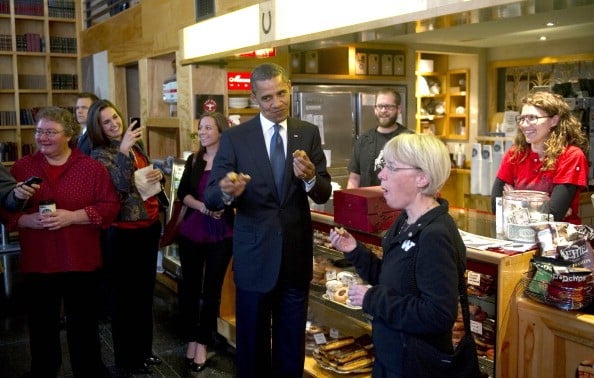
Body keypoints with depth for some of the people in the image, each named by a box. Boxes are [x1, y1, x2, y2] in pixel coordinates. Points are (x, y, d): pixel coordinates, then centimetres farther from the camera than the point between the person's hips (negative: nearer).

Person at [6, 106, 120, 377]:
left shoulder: (92, 167, -2)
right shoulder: (21, 168, 5)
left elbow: (110, 207, -6)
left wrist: (72, 216, -18)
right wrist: (28, 220, -15)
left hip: (81, 261, -2)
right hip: (36, 262, 2)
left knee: (84, 325, 10)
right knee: (41, 326, 14)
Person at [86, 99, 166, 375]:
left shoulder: (136, 145, 8)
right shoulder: (100, 154, -10)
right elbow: (123, 185, -25)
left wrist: (158, 175, -2)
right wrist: (123, 150, -33)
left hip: (150, 226, 7)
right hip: (123, 233, -7)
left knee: (145, 292, 17)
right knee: (125, 296, 5)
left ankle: (144, 351, 33)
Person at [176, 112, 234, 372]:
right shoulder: (193, 161, 6)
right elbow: (182, 193, 1)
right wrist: (202, 206, -15)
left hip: (221, 234, -3)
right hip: (191, 231, 3)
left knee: (212, 289, 8)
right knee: (189, 286, 9)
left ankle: (203, 343, 20)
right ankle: (192, 339, 25)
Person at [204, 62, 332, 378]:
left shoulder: (309, 133, -1)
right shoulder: (234, 138, -7)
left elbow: (324, 194, -4)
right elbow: (210, 198, -11)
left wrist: (309, 177, -26)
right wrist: (227, 192, -34)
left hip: (296, 254, 2)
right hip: (254, 255, -2)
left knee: (292, 342, 20)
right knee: (253, 341, 15)